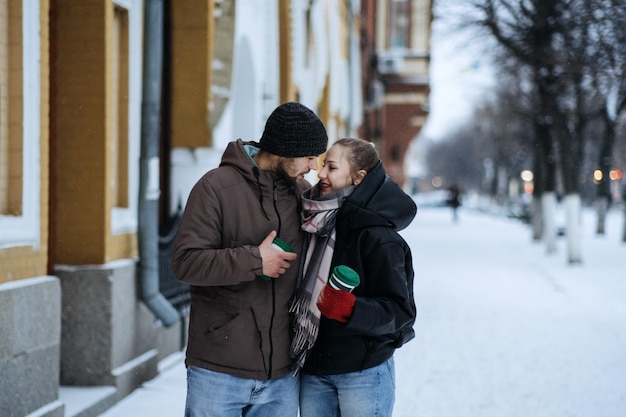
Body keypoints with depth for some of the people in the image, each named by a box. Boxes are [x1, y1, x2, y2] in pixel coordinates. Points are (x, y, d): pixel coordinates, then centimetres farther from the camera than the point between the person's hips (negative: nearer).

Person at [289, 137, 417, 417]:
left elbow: (400, 311, -14)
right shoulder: (318, 224, 5)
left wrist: (348, 308, -27)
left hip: (363, 373, -6)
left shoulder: (378, 237, -14)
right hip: (313, 370, 6)